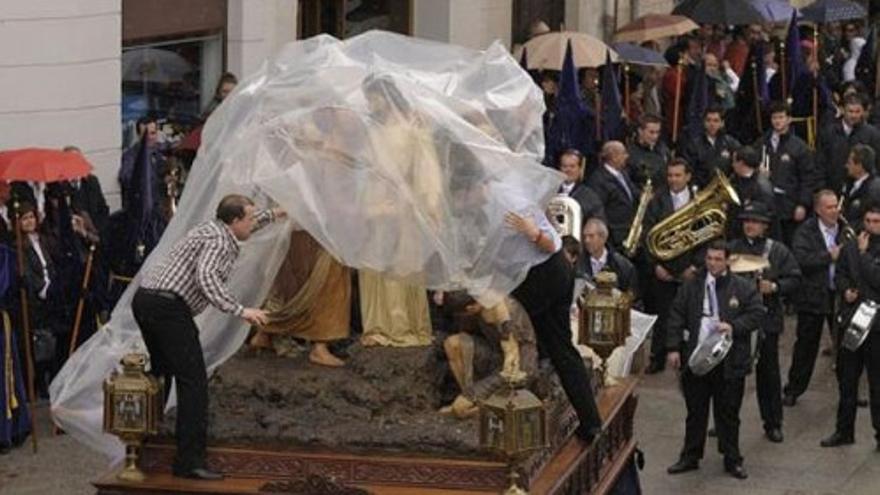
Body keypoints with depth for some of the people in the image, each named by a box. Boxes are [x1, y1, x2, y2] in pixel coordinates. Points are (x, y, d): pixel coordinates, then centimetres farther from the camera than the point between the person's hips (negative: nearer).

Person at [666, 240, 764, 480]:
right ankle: (690, 457, 22)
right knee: (695, 412, 12)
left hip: (729, 363, -2)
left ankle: (732, 460, 16)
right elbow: (676, 316, 6)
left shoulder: (743, 287, -1)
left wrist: (734, 327, -18)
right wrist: (674, 348, -2)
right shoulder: (691, 286, 5)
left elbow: (756, 314, -4)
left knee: (728, 414, 6)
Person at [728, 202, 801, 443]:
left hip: (766, 320, -1)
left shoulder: (778, 251, 3)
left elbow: (795, 280, 1)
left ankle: (773, 423, 14)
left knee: (768, 371, 5)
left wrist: (775, 287, -15)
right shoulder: (732, 248, 6)